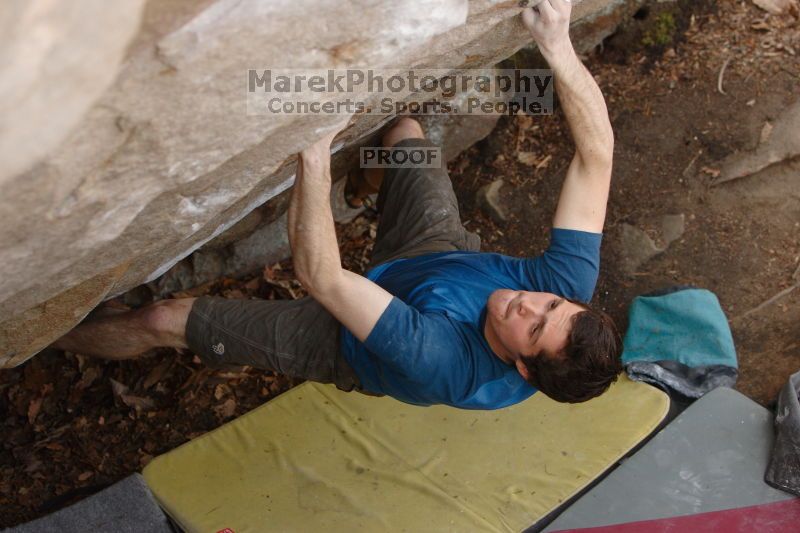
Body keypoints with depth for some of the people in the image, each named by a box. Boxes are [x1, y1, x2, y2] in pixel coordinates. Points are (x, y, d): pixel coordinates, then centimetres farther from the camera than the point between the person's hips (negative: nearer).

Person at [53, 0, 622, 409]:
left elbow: (321, 275, -46)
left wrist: (314, 161, -48)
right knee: (405, 128, 16)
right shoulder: (569, 285, -32)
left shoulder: (449, 366, -45)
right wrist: (559, 47, -39)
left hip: (354, 347, -5)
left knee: (163, 320, -2)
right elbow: (597, 150, -29)